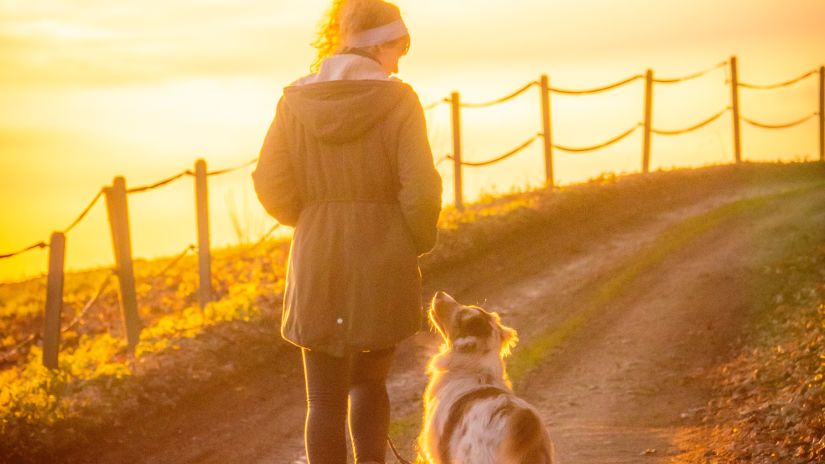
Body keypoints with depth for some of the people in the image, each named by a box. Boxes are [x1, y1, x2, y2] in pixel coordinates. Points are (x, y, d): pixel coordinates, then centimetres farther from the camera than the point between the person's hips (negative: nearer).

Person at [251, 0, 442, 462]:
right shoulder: (397, 100, -9)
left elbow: (271, 185, 0)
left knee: (326, 398, 8)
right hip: (384, 266, -1)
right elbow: (421, 189, -13)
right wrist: (418, 243, 5)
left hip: (317, 269, 1)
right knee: (370, 380, 21)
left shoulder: (297, 100, 0)